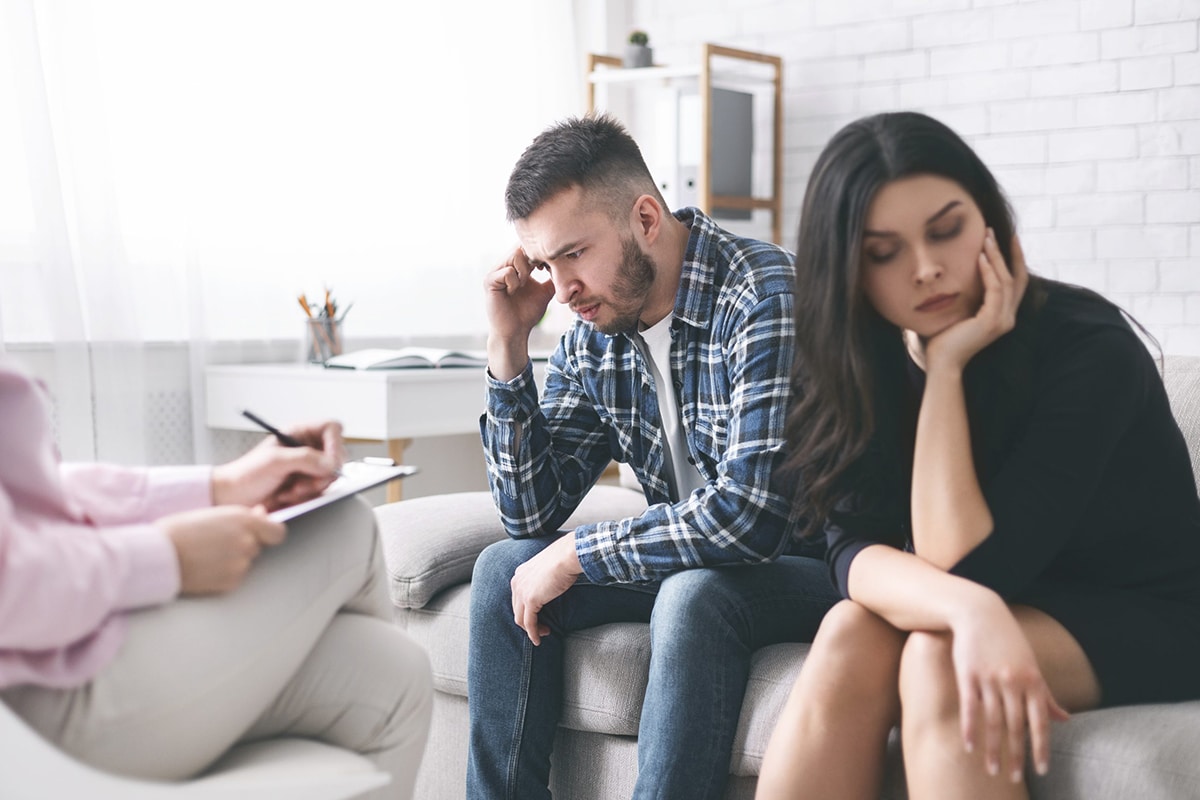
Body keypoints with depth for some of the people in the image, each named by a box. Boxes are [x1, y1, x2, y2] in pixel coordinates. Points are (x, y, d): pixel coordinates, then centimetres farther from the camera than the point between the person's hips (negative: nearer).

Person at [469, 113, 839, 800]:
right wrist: (508, 348, -8)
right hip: (684, 561, 7)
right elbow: (532, 516, 1)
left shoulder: (764, 297, -24)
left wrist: (575, 555, -20)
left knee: (693, 593, -35)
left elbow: (749, 514, -32)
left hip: (812, 563, -7)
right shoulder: (592, 337, -1)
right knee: (505, 569, -5)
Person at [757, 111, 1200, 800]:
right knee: (850, 636, -27)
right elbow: (855, 550, -20)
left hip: (1137, 617, -4)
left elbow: (962, 562, -27)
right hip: (1006, 612, 4)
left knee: (937, 660, -32)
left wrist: (947, 367, -29)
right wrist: (969, 609, -40)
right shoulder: (858, 361, -9)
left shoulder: (1089, 349, -23)